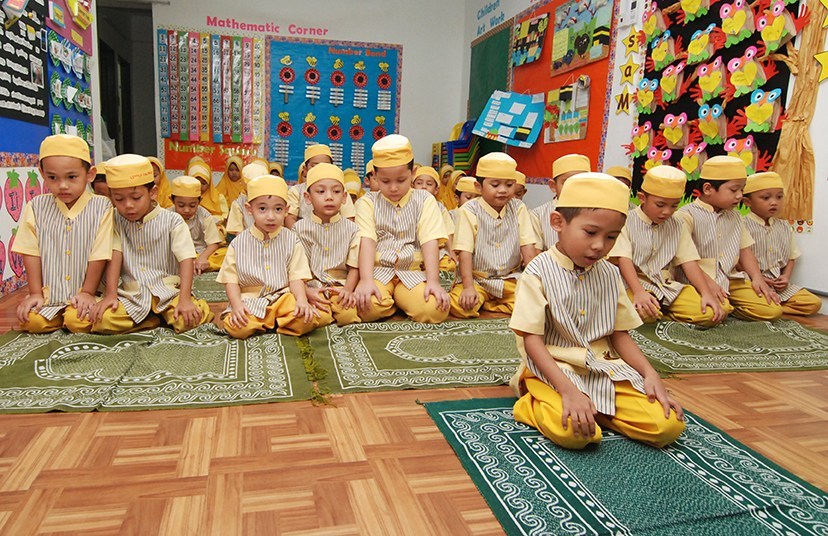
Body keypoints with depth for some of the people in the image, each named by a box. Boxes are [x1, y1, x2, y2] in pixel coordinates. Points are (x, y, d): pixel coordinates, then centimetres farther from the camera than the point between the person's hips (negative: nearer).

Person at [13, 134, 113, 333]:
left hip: (82, 292, -3)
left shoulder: (101, 207, -7)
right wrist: (35, 293, -2)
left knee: (79, 321, -24)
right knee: (31, 320, -18)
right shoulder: (36, 207, 1)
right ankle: (58, 316, 12)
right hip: (48, 293, 3)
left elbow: (99, 254, -7)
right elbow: (31, 253, 2)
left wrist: (87, 292, -8)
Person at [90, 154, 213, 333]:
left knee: (187, 320, -31)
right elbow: (115, 257, -1)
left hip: (168, 290, -3)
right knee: (101, 320, -24)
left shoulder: (172, 221, -3)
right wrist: (111, 295, -14)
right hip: (131, 295, 3)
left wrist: (185, 300, -22)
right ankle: (156, 319, -8)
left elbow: (186, 259, -11)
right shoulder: (117, 223, 8)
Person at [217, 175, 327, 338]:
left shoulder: (291, 240, 4)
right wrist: (237, 305, -14)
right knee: (236, 327, -30)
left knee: (310, 318, -27)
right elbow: (231, 280, 3)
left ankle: (268, 324, -5)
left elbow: (296, 277, -1)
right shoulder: (238, 243, 4)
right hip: (250, 301, 0)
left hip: (283, 297, 1)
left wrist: (302, 300, -19)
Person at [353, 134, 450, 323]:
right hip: (378, 270, -1)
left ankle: (399, 298, 4)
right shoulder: (368, 203, 6)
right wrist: (366, 280, -23)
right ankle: (389, 300, 3)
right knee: (368, 308, -32)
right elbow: (366, 242, -8)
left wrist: (433, 281, -17)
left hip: (413, 271, 1)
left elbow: (430, 242, -4)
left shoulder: (424, 200, 7)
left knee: (434, 310, -27)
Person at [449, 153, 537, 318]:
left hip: (510, 278, 4)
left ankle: (484, 304, -3)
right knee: (459, 306, -31)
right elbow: (465, 252, -13)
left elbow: (528, 247, 0)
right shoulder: (469, 211, -8)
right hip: (476, 279, -4)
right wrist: (469, 288, -22)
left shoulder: (518, 208, 4)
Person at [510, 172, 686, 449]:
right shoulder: (539, 271, -11)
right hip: (552, 368, -5)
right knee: (572, 431, -33)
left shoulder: (609, 274, 8)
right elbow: (532, 340, -14)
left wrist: (650, 374, -5)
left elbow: (619, 334, 12)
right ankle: (536, 404, -2)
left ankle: (591, 409, 4)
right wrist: (568, 389, -25)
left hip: (604, 368, 6)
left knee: (668, 425, -12)